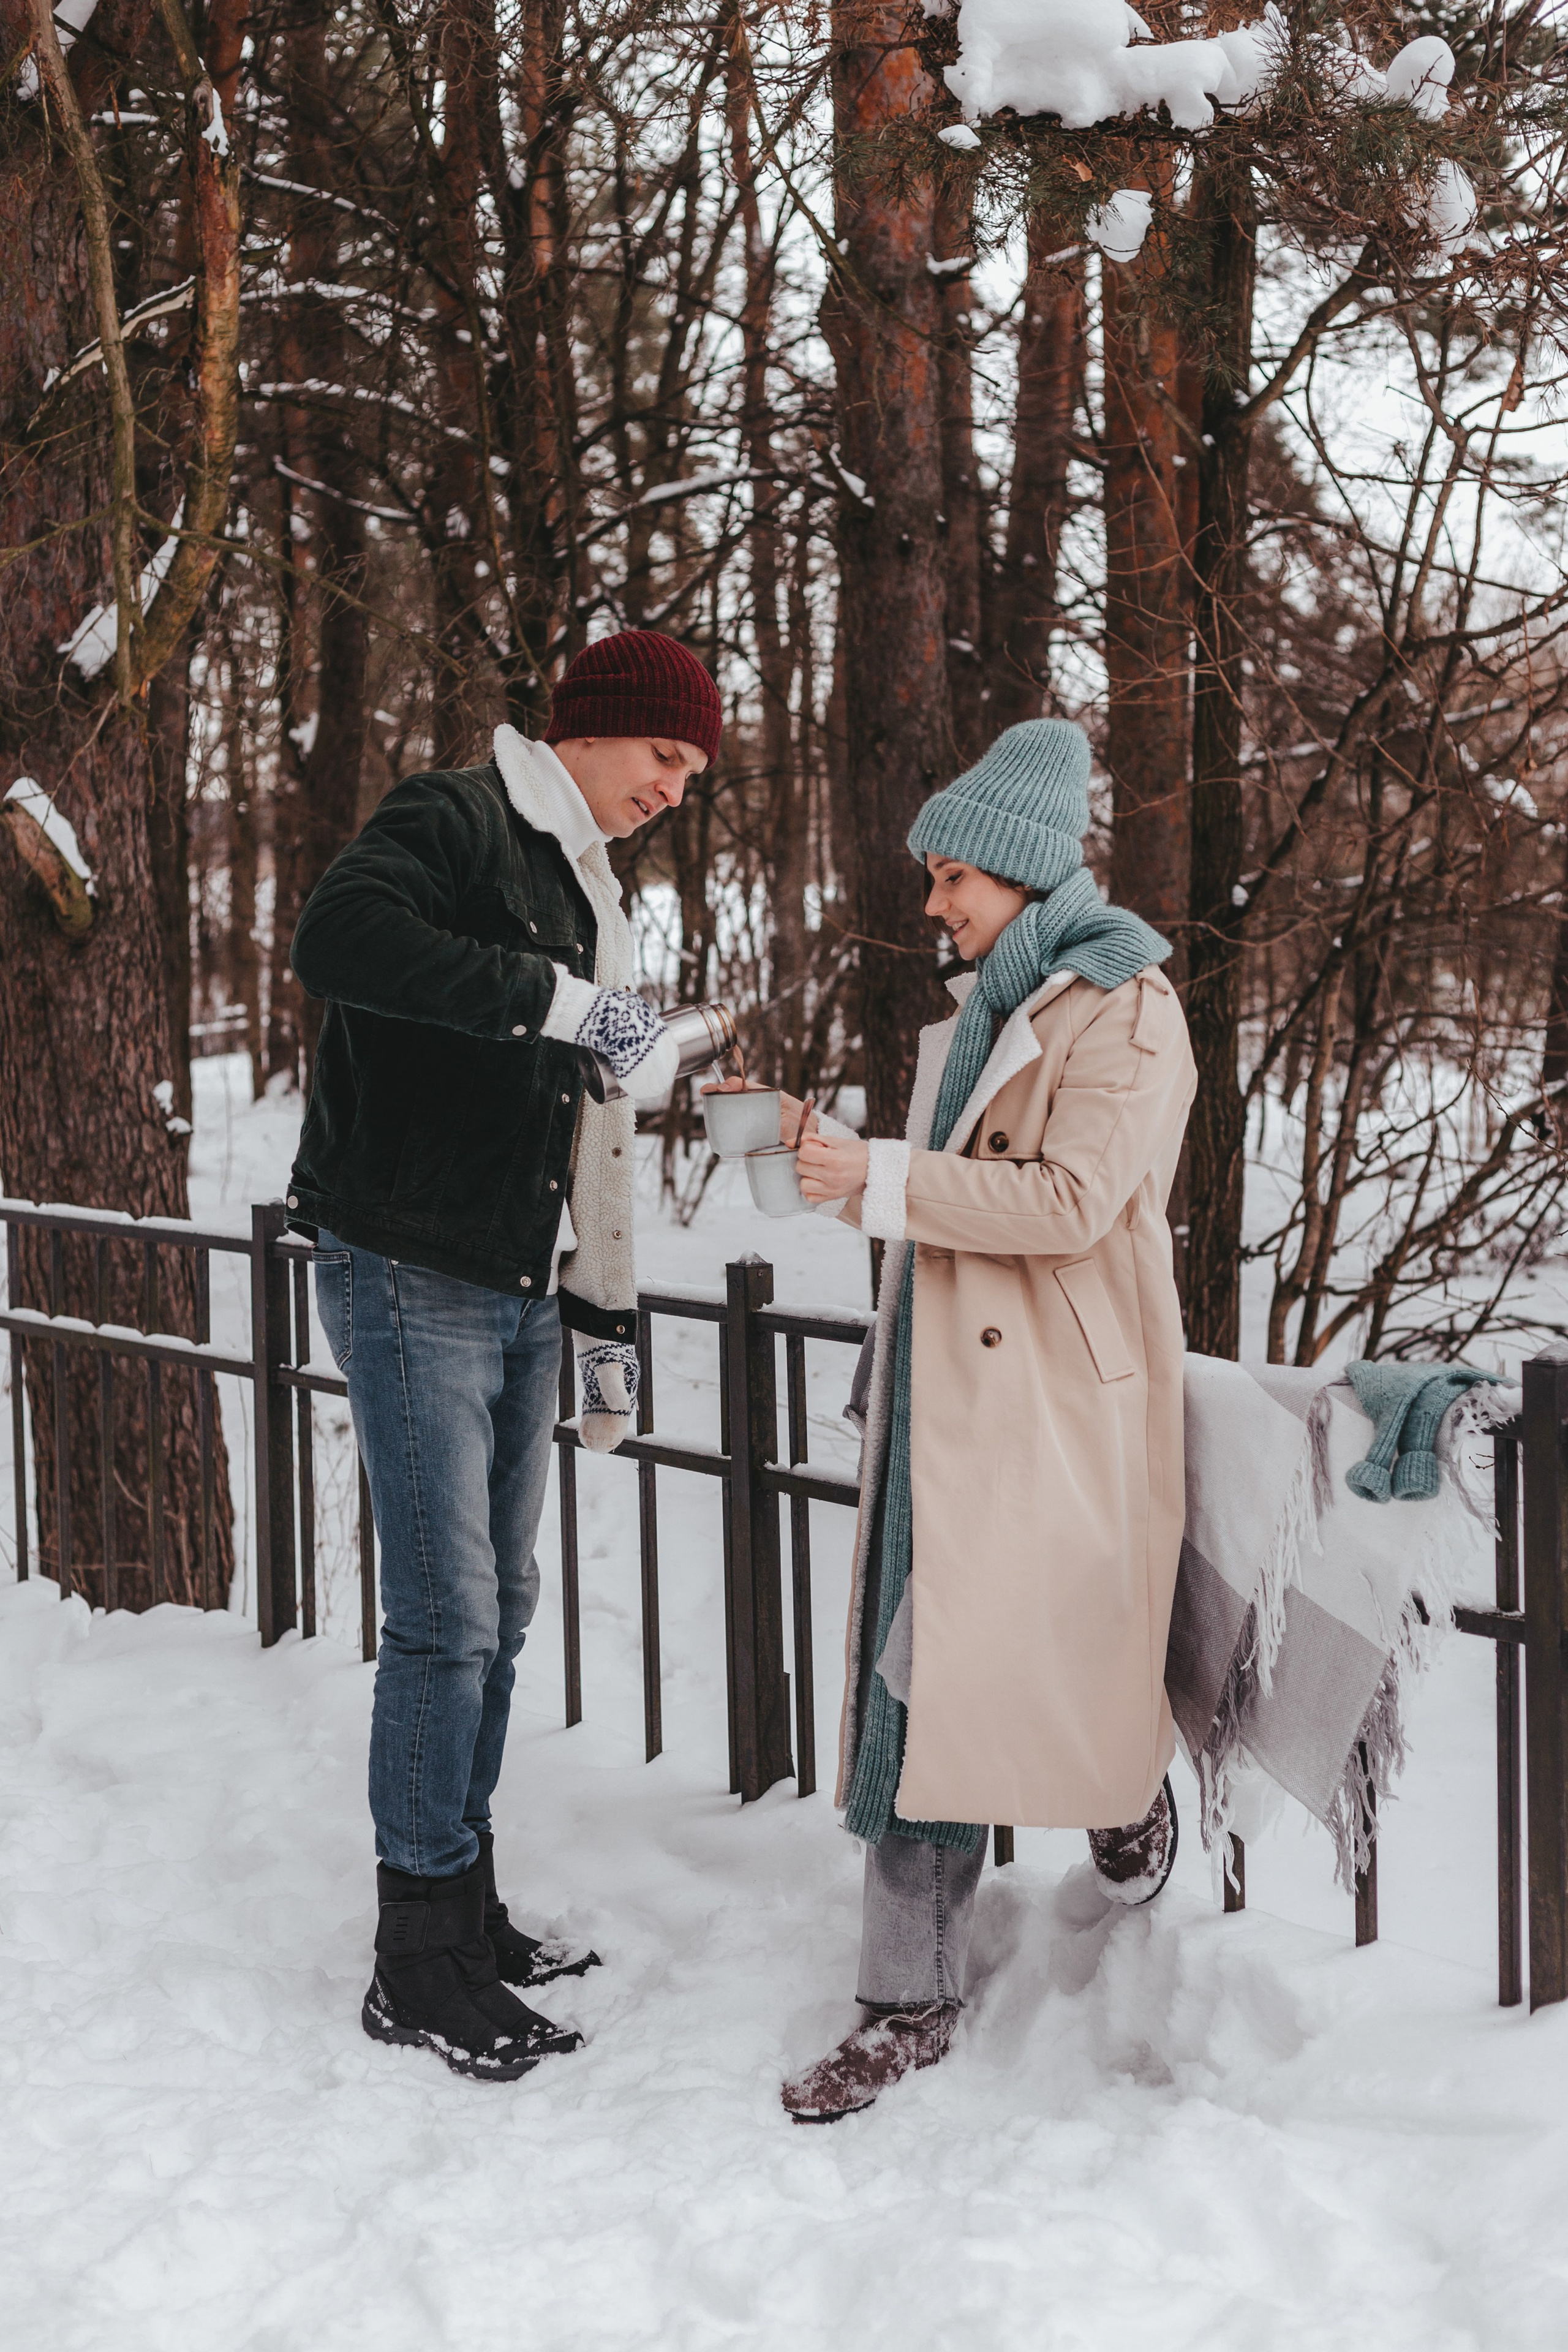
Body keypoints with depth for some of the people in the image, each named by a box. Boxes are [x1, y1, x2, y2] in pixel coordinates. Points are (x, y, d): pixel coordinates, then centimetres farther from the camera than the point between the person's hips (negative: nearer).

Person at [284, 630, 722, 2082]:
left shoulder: (587, 896, 19)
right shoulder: (454, 824, -8)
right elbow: (336, 940, -31)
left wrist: (607, 1319, 20)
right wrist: (562, 999, -31)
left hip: (521, 1294, 9)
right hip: (413, 1282, -9)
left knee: (497, 1612, 13)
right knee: (445, 1621, -8)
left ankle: (468, 1913, 24)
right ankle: (419, 1962, 2)